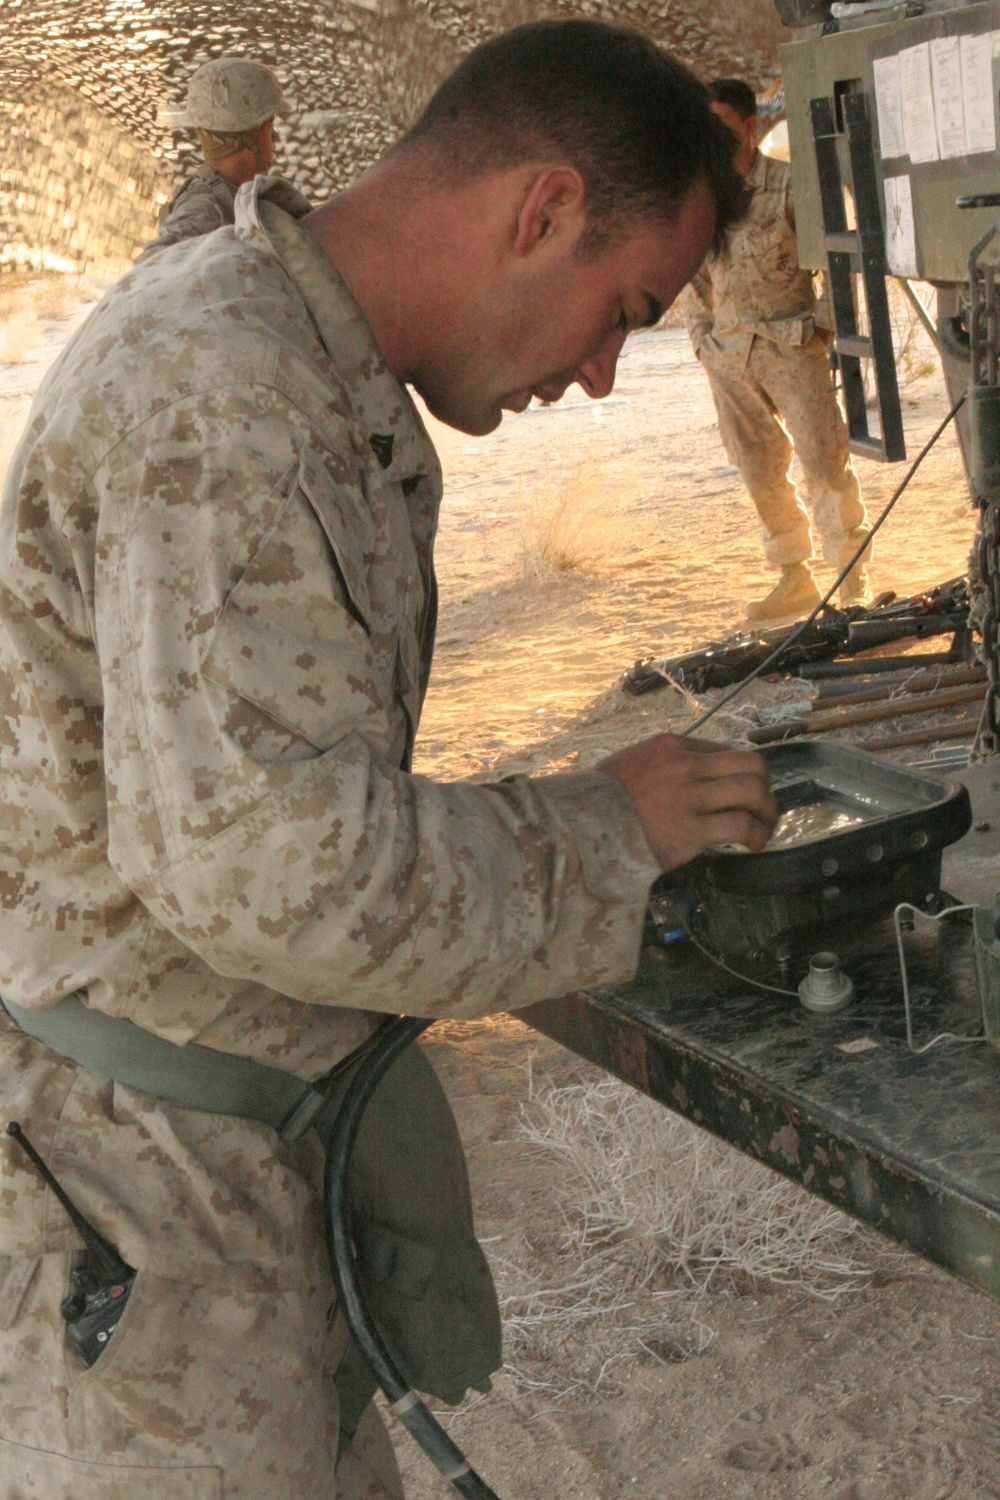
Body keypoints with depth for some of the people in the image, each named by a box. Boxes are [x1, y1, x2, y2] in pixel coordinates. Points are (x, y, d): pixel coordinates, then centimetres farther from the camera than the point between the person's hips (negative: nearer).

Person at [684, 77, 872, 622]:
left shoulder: (789, 184, -5)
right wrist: (701, 336, 10)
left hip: (792, 342, -4)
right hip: (728, 352, 5)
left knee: (824, 459, -8)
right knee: (760, 469, 7)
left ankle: (853, 579, 2)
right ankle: (794, 578, 19)